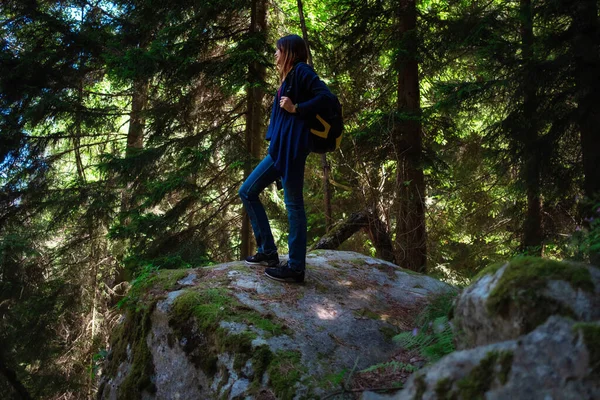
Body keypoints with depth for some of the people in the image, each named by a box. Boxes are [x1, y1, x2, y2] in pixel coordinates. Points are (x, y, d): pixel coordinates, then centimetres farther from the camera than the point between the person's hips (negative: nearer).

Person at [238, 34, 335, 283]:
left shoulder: (301, 70, -2)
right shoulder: (288, 78, 24)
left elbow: (326, 96, -15)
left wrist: (295, 109, -13)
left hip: (291, 146, -10)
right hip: (279, 149, 10)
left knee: (293, 203, -7)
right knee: (247, 192, 11)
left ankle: (296, 268, -1)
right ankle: (268, 252, 13)